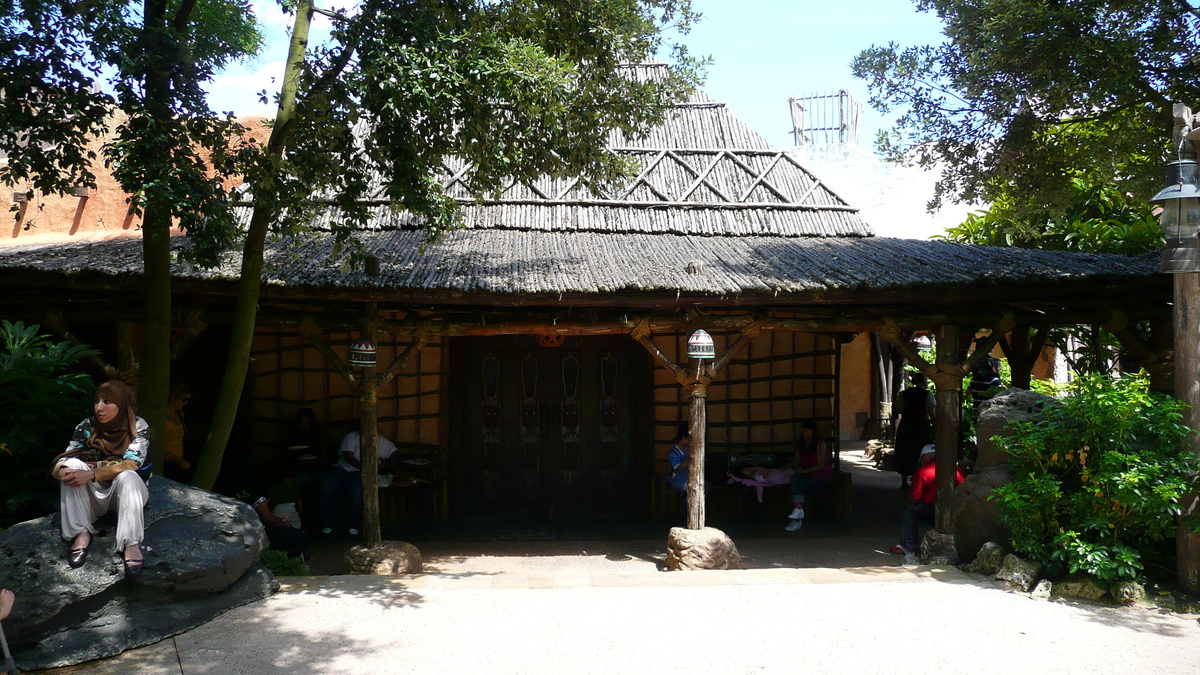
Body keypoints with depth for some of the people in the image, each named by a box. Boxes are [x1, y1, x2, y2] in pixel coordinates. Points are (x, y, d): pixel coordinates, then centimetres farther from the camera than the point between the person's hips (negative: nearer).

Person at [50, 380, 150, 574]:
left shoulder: (138, 426, -13)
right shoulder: (86, 427, -7)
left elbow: (131, 464, -26)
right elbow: (62, 462, -12)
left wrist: (91, 475, -38)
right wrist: (63, 472, -37)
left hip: (126, 493, -3)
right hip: (93, 496, 3)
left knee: (127, 476, -34)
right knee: (73, 466, -24)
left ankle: (131, 544, -37)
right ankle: (81, 534, -25)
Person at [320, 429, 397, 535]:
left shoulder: (381, 441, 10)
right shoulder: (351, 437, 1)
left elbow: (394, 453, 13)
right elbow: (348, 458, -11)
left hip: (359, 472, 0)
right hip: (342, 468, 0)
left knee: (357, 489, -36)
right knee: (325, 487, -28)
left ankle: (352, 523, -13)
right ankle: (332, 521, -5)